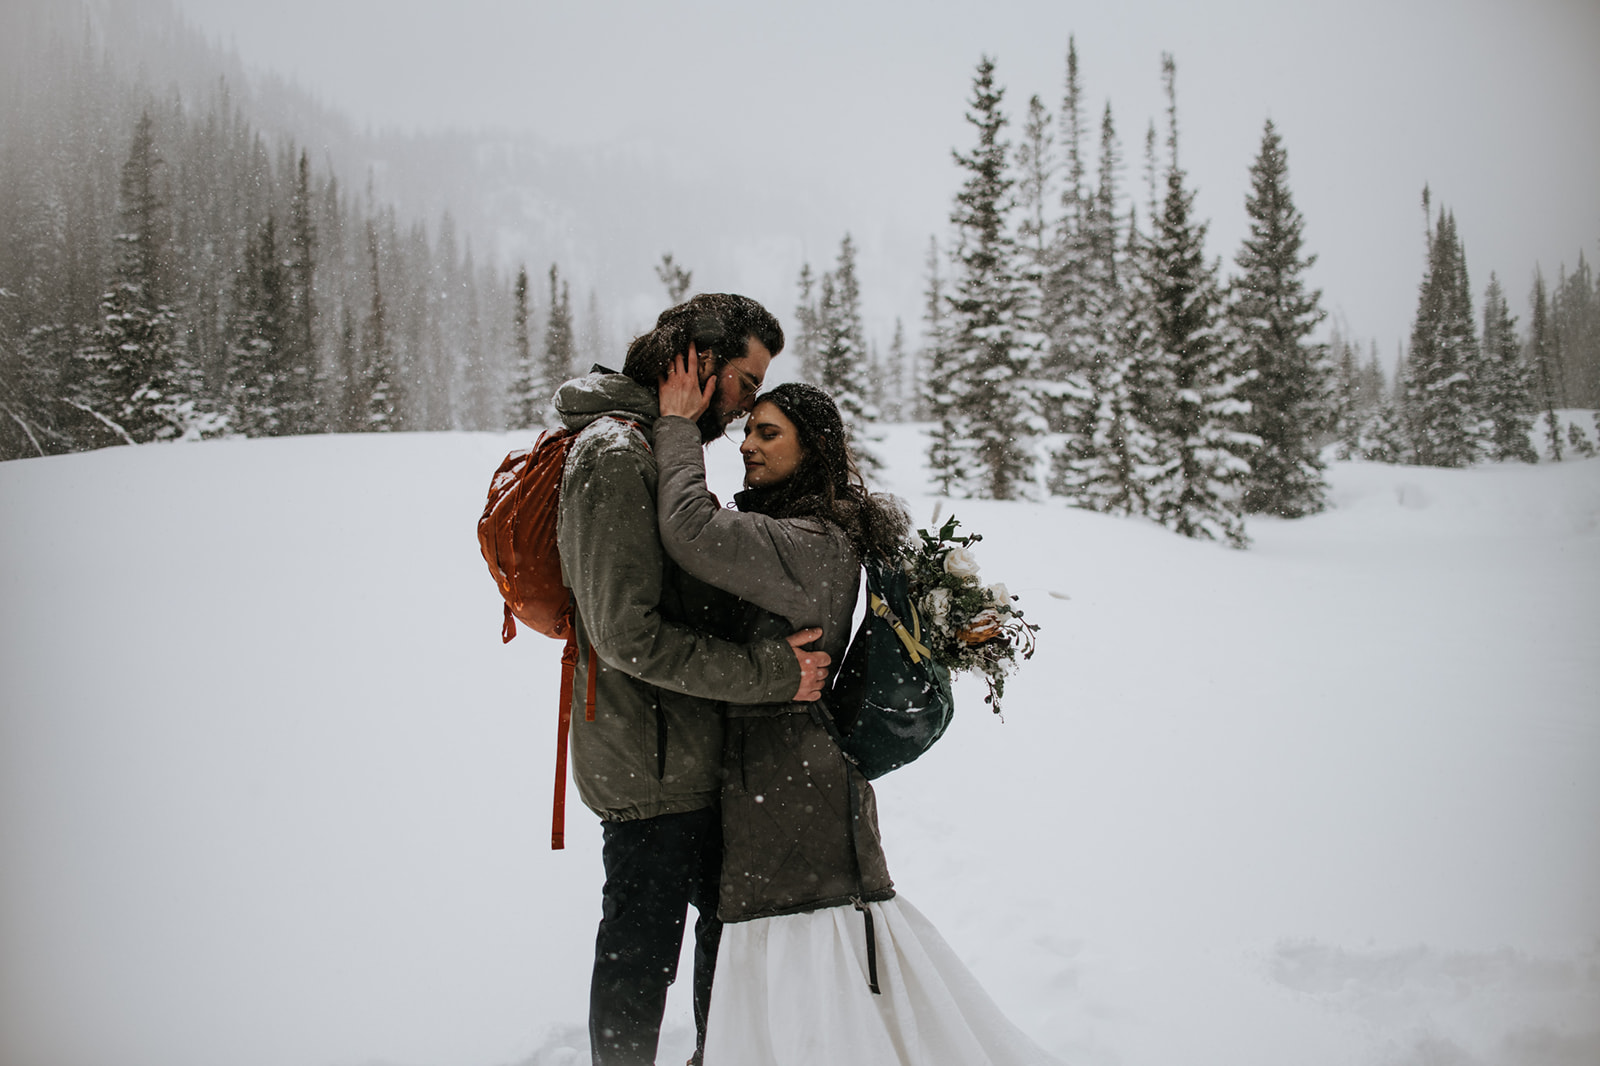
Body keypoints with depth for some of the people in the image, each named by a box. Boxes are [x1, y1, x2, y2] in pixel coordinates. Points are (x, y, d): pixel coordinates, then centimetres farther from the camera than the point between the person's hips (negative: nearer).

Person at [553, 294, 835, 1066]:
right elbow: (629, 635, -26)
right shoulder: (614, 453, -19)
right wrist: (770, 671, -22)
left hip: (691, 755, 11)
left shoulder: (661, 446, 15)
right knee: (641, 953, 3)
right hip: (651, 763, -11)